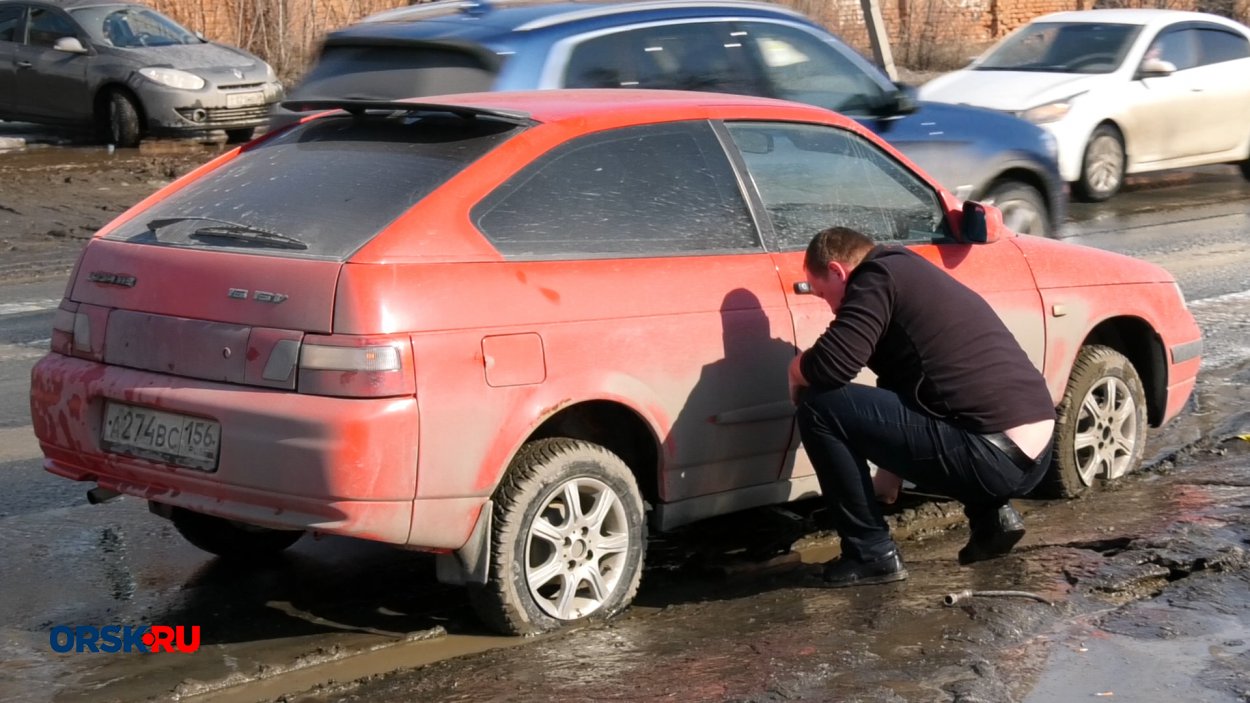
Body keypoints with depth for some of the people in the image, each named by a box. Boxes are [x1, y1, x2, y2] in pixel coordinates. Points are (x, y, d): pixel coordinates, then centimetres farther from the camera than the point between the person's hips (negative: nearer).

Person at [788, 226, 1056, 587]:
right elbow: (898, 397, 34)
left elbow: (831, 365, -16)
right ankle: (991, 515, 19)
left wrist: (797, 371, 8)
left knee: (820, 409, -6)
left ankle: (872, 554, 2)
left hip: (992, 458, -10)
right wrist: (884, 486, 41)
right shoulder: (911, 275, 26)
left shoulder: (877, 276, -3)